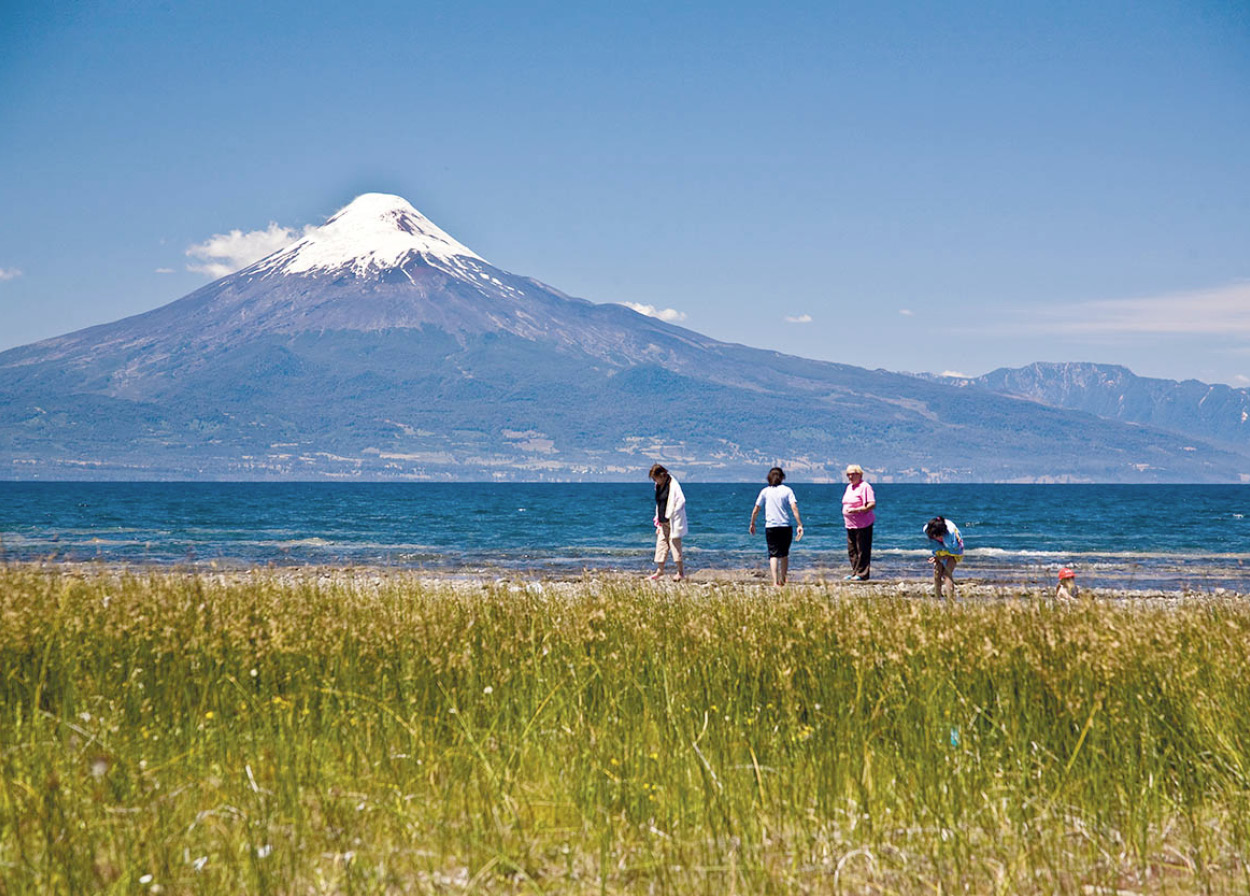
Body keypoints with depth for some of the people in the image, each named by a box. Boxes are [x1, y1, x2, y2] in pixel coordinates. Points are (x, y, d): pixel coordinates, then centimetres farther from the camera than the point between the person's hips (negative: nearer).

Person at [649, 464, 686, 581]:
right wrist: (658, 521, 16)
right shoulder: (658, 487, 11)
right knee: (661, 543, 5)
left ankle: (681, 571, 6)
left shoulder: (673, 486, -14)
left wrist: (671, 515, -16)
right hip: (663, 522, 8)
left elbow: (681, 501, -17)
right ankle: (660, 570, 9)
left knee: (674, 543, -3)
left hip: (673, 522, -8)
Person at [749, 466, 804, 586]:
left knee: (773, 554, -3)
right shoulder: (787, 490, 1)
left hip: (770, 527, 0)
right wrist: (800, 525, -11)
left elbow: (755, 510, 7)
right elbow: (794, 508, -9)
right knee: (784, 554, 16)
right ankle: (782, 580, 25)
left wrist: (752, 524, 20)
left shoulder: (765, 491, 4)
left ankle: (775, 582, -18)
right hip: (786, 527, 0)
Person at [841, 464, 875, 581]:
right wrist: (845, 511, 13)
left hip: (862, 524, -9)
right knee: (851, 550, 10)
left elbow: (872, 504, -18)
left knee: (862, 550, -6)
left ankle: (862, 574, -2)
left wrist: (856, 510, -24)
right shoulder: (849, 487, 18)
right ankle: (855, 572, 18)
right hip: (850, 524, 9)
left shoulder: (865, 487, -9)